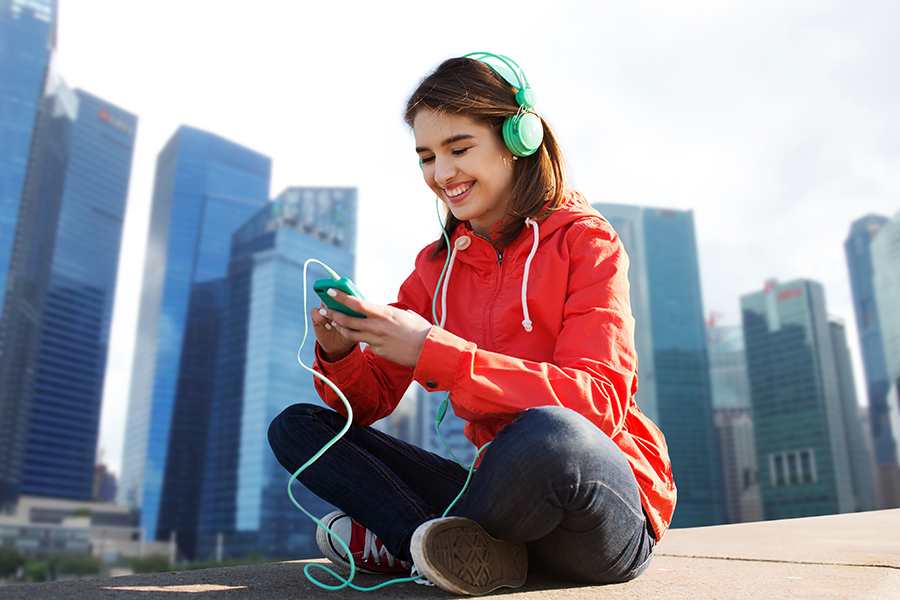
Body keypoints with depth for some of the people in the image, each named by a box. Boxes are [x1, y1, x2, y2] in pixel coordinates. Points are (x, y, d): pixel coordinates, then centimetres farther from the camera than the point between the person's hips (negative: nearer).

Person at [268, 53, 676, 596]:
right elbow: (371, 401, 8)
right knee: (297, 428, -1)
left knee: (546, 433, -40)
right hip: (504, 487, 5)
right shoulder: (437, 266, 10)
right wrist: (340, 353, -16)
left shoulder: (582, 239, -5)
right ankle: (473, 550, -19)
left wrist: (433, 353, -26)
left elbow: (598, 401, -20)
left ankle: (393, 541, -13)